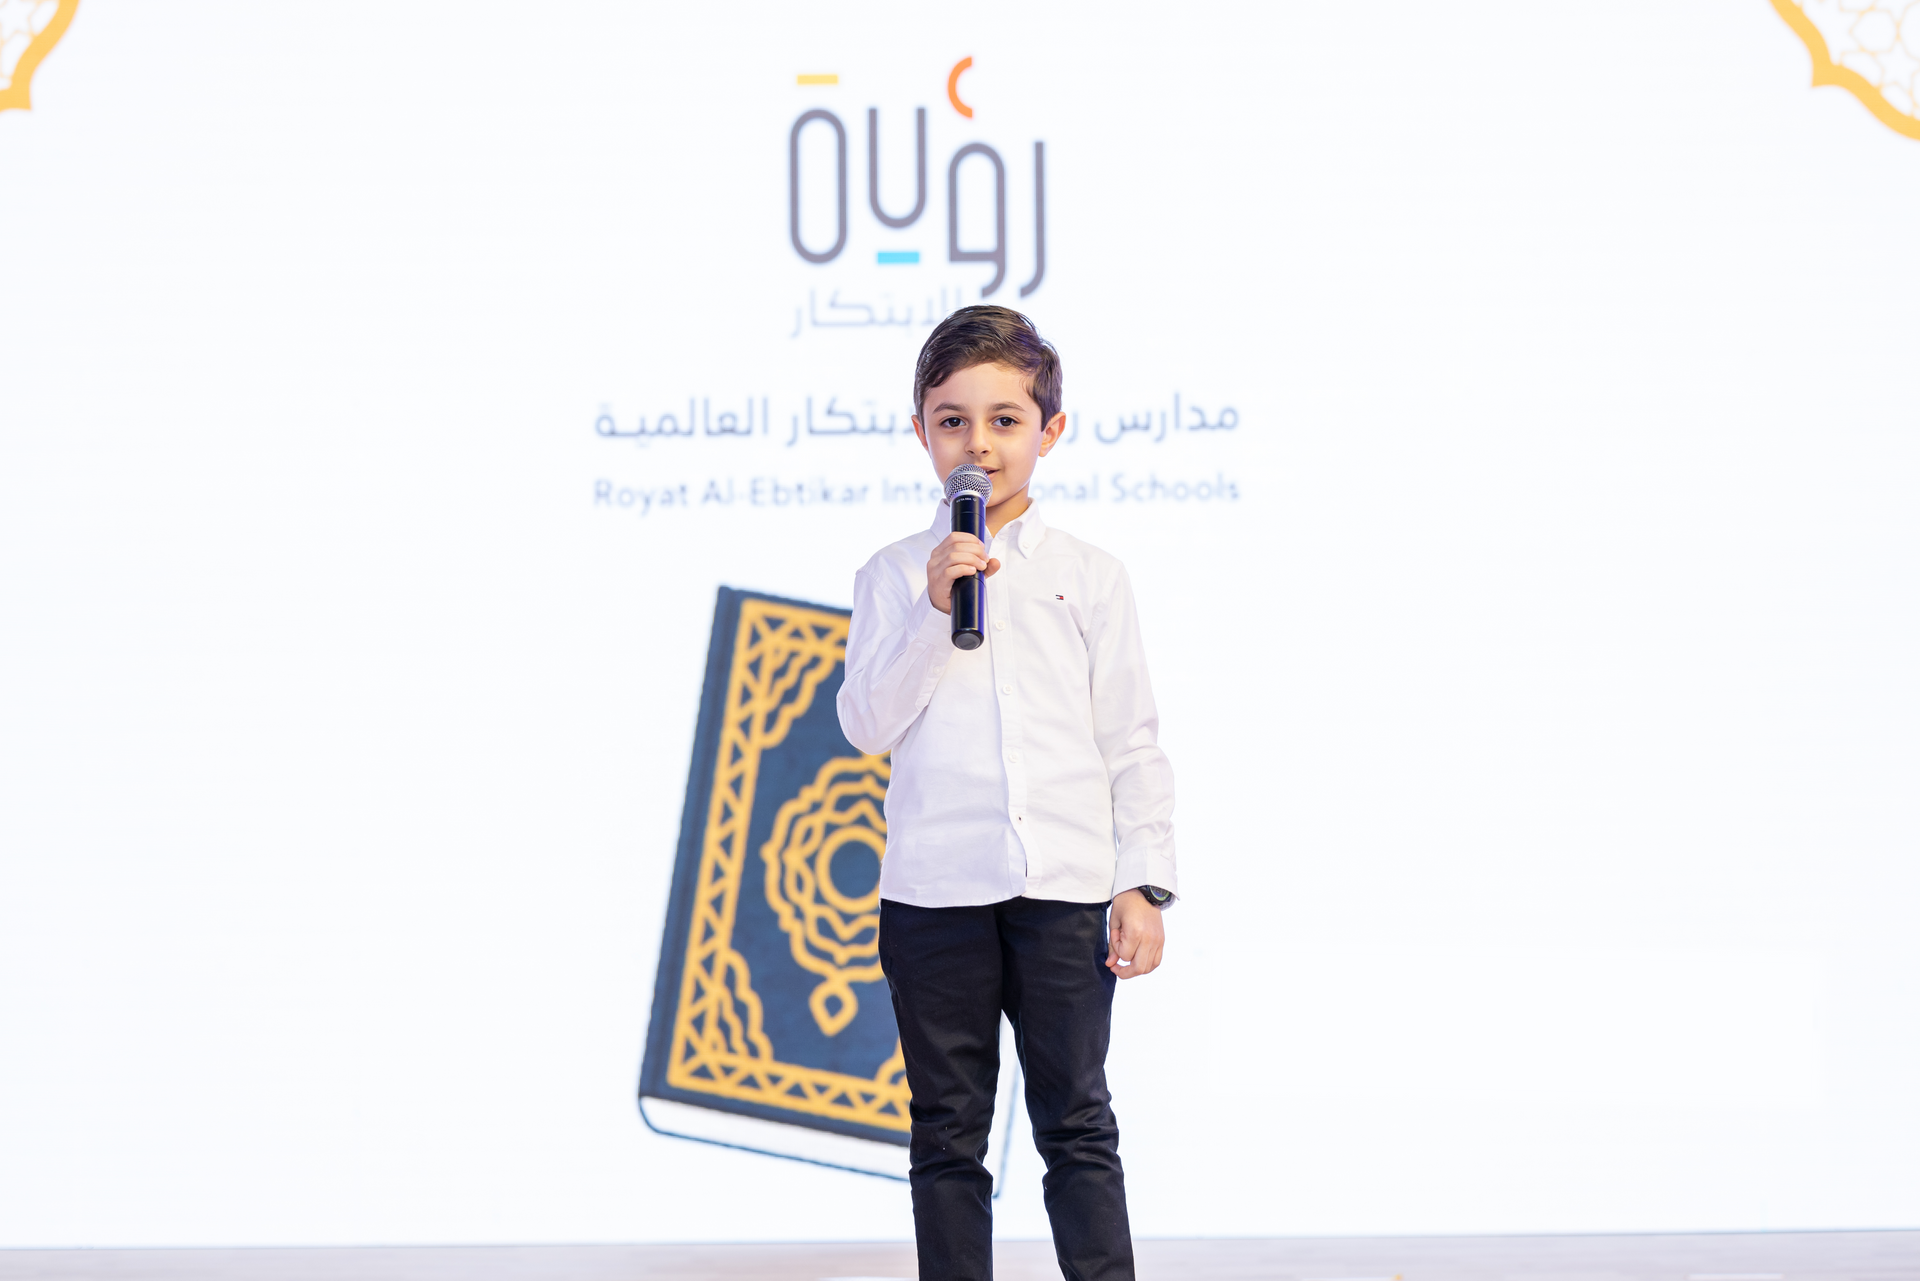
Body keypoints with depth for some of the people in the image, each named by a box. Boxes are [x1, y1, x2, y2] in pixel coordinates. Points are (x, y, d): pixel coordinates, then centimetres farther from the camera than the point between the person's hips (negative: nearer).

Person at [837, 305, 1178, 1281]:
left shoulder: (1090, 578, 8)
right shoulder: (894, 576, 7)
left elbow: (1132, 744, 8)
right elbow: (868, 724, -4)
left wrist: (1143, 884, 1)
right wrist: (932, 609, -15)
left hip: (1066, 889, 0)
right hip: (935, 891, 0)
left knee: (1076, 1122, 1)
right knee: (948, 1132, 6)